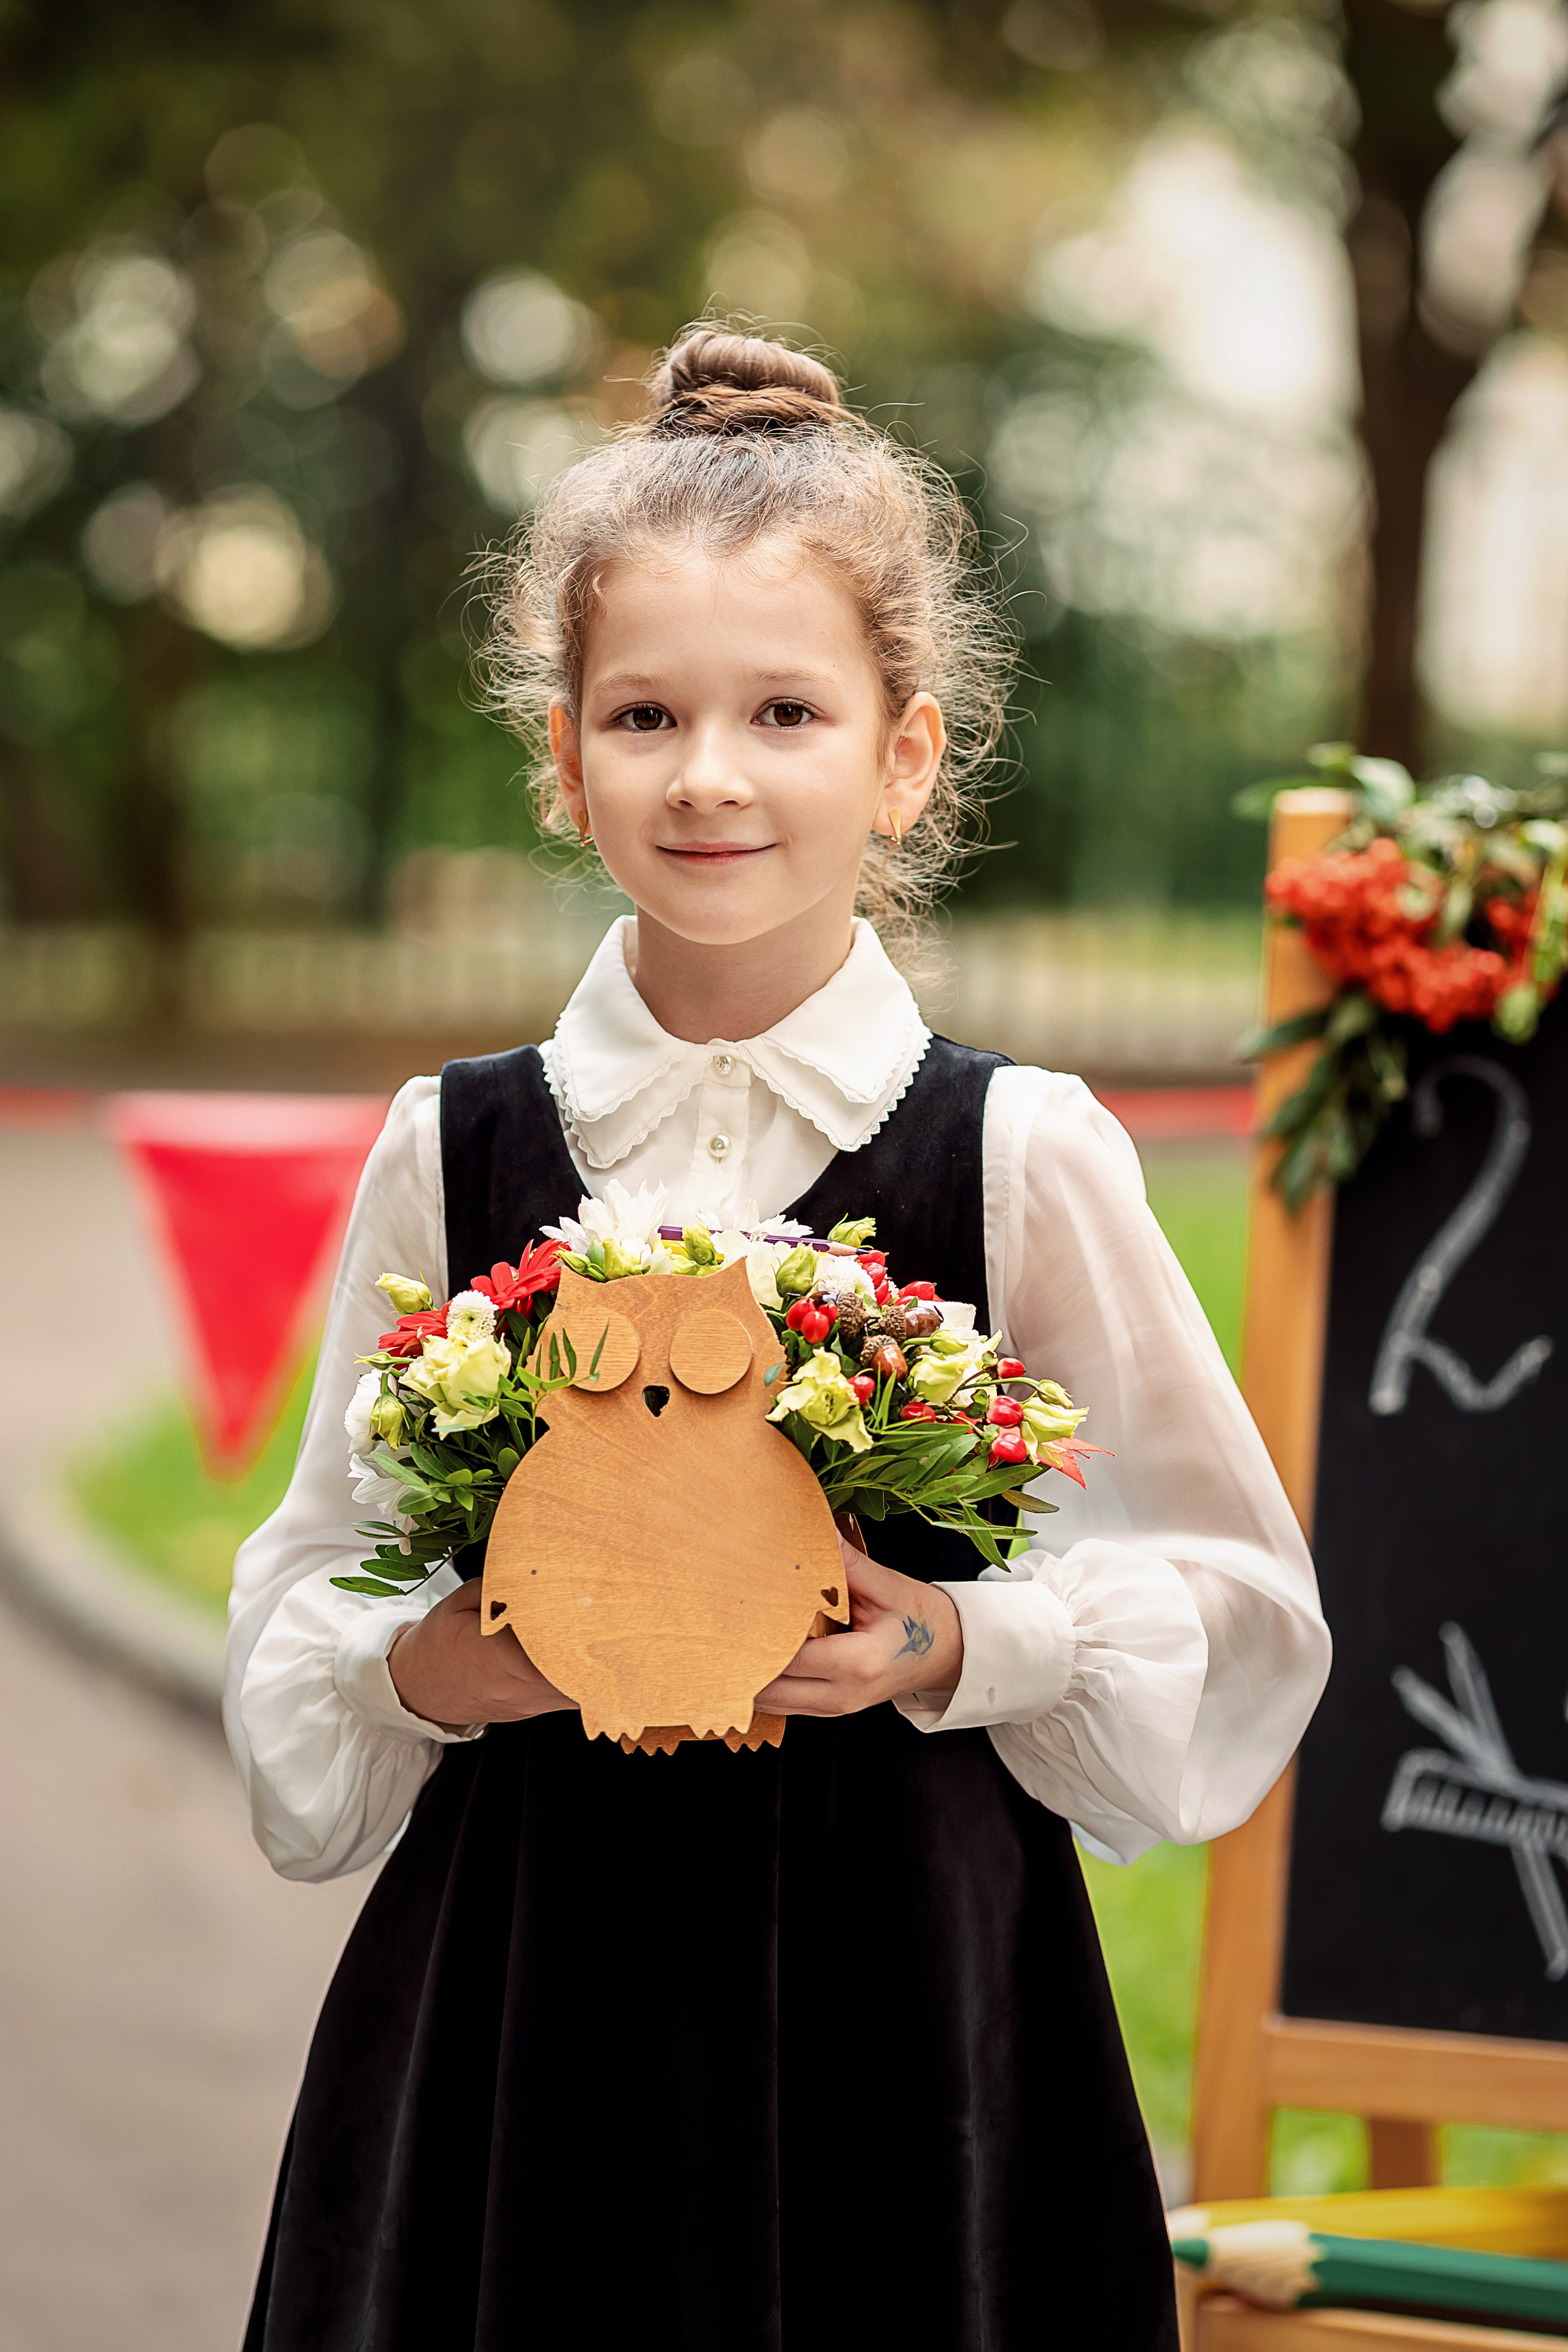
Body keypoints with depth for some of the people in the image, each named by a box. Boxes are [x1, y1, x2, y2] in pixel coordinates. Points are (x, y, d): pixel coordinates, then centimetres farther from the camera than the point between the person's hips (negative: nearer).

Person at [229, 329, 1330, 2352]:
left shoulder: (1020, 1158, -4)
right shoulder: (452, 1153, 2)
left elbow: (1239, 1610, 2)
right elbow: (313, 1593, 10)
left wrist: (971, 1651, -14)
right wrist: (411, 1671, -11)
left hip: (910, 1978, -1)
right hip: (524, 1977, 1)